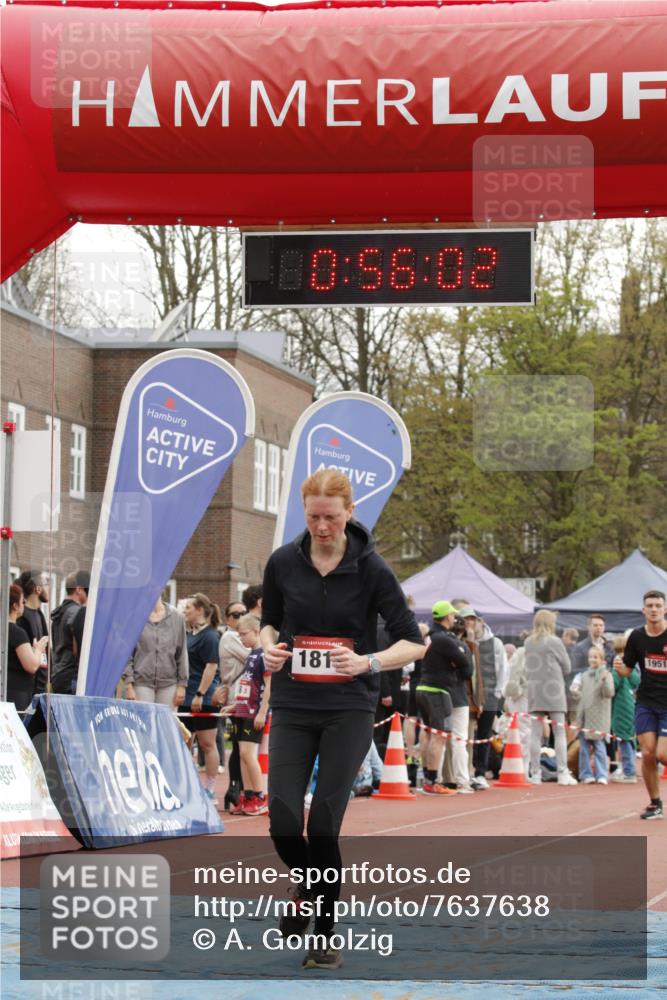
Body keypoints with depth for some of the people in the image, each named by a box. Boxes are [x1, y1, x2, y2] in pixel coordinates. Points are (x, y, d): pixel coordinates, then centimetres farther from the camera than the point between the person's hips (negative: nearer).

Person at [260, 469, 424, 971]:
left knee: (324, 825, -8)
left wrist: (367, 662, -21)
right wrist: (269, 647, -6)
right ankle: (307, 889, 24)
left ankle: (326, 934, 9)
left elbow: (414, 643, -5)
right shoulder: (283, 562, 0)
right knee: (283, 820, -9)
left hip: (349, 708, -2)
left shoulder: (371, 568, -8)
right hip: (292, 707, 3)